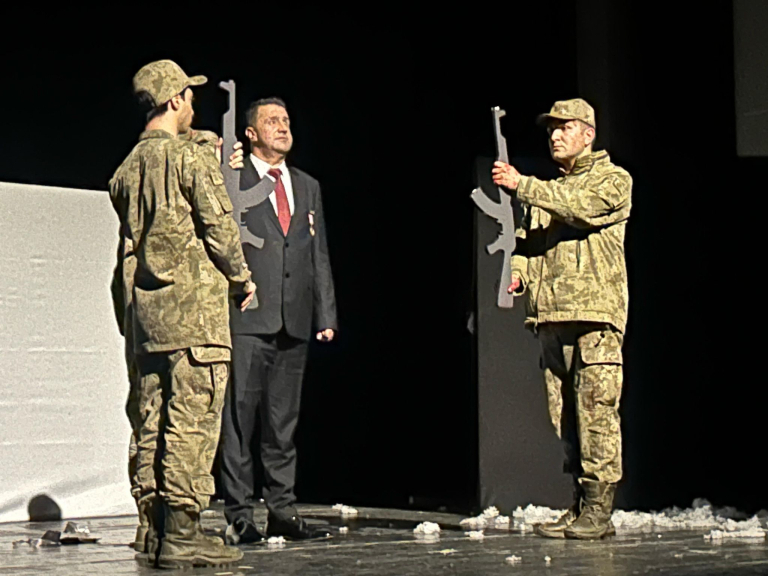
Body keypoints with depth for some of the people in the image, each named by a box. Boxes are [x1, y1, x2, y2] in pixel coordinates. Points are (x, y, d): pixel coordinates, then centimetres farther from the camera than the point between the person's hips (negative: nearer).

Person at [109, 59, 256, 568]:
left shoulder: (128, 167, 14)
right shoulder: (193, 156, -7)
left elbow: (132, 231, 17)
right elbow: (219, 226, -9)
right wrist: (242, 277, 3)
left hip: (147, 306, 7)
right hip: (195, 303, -7)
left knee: (153, 420, 8)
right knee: (193, 419, -7)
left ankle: (158, 528, 11)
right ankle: (181, 532, -9)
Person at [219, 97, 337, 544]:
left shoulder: (308, 186, 19)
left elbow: (319, 255, 19)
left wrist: (326, 314, 12)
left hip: (294, 321, 5)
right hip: (247, 320, -5)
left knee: (285, 419, 9)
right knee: (239, 416, -4)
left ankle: (283, 511, 15)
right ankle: (240, 515, 1)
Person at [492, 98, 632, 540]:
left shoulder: (613, 180, 6)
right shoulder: (547, 192, 25)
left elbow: (579, 207, -13)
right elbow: (529, 240, 22)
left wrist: (520, 185, -13)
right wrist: (517, 272, 1)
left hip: (595, 311, -6)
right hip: (551, 314, 6)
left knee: (596, 409, -11)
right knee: (564, 416, 4)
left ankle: (598, 510, -10)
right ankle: (581, 506, 8)